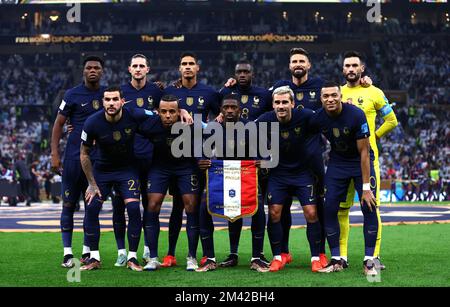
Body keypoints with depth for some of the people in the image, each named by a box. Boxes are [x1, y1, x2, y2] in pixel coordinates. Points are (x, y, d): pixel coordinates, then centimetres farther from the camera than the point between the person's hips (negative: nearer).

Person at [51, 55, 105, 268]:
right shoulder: (73, 95, -3)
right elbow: (58, 124, -1)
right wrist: (54, 154, -7)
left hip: (98, 157, 4)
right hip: (74, 156, -4)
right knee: (69, 205, -1)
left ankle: (87, 251, 15)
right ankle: (67, 253, 3)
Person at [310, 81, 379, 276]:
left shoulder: (356, 115, -25)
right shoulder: (317, 119, -15)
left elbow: (364, 152, -21)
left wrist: (366, 187, -23)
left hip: (360, 162, -3)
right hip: (337, 163, 3)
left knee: (369, 208, -14)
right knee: (329, 209, -6)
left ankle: (369, 260, -6)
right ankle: (336, 260, 4)